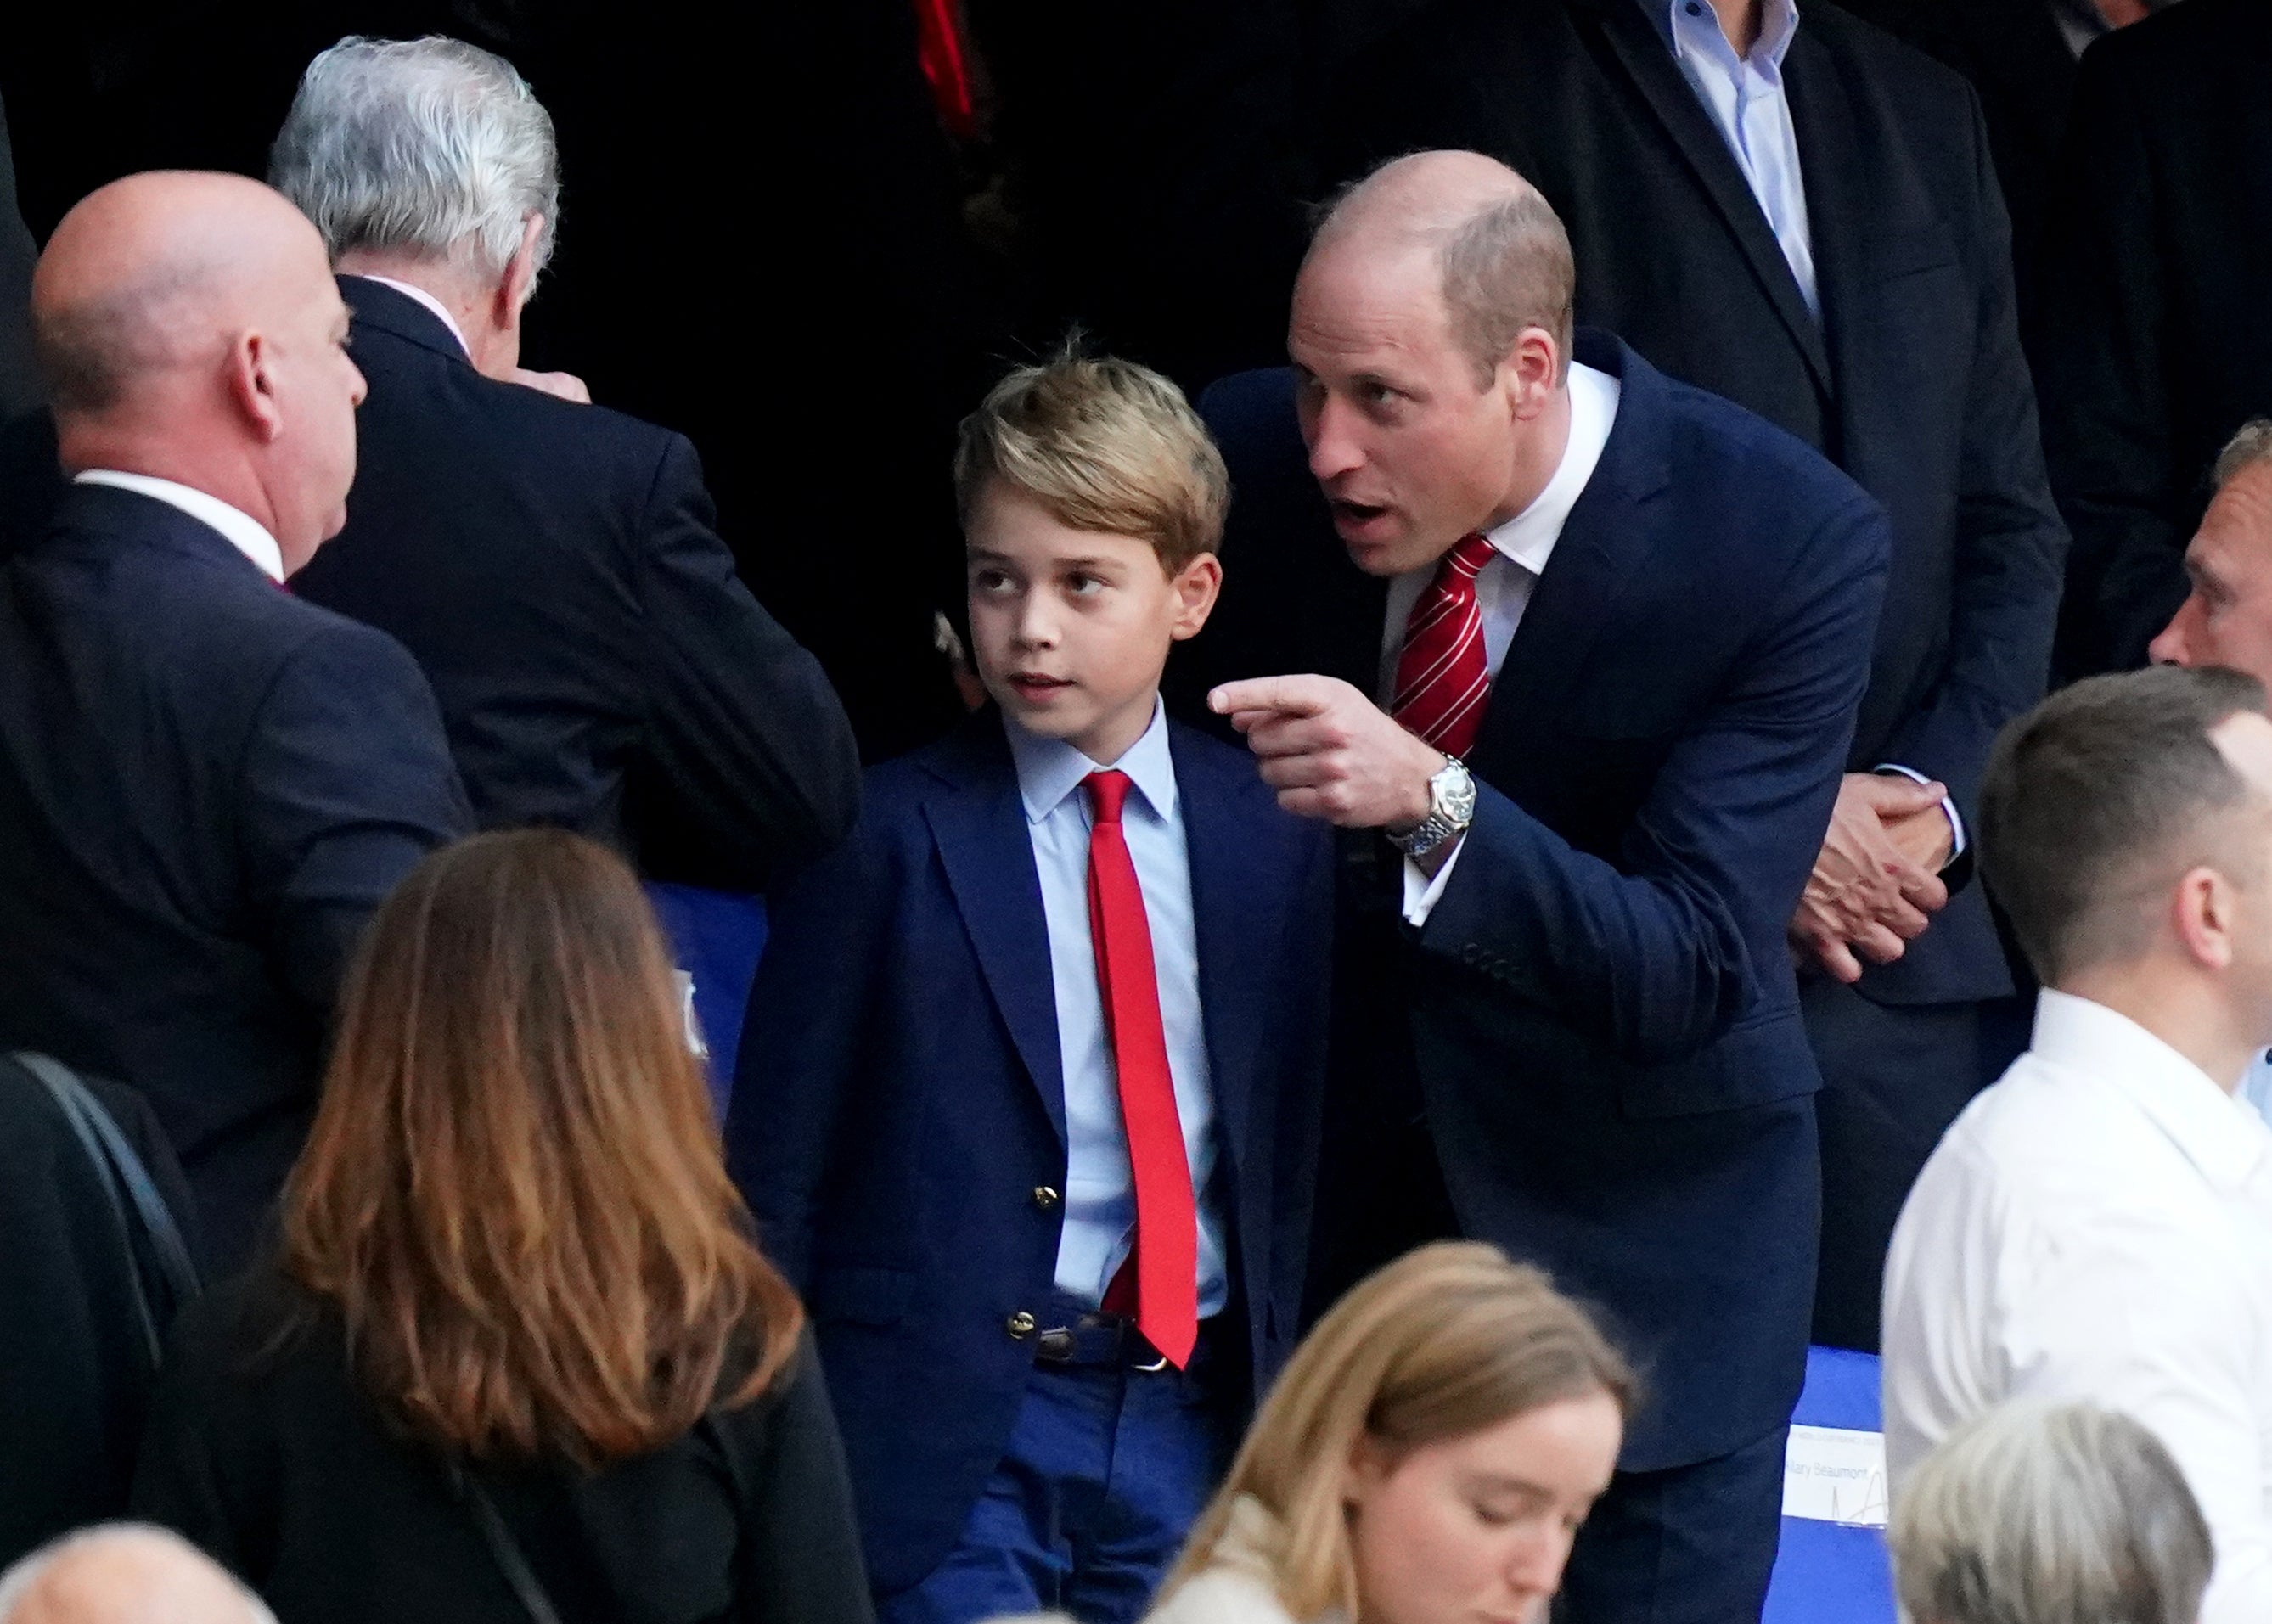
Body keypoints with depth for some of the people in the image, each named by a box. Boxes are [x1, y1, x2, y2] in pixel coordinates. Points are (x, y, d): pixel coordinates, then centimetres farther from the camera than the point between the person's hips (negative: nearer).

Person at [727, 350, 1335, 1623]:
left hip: (1195, 1417, 3)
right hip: (953, 1441, -3)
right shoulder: (886, 835, -3)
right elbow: (776, 1166, -1)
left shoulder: (1275, 834, 7)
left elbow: (1302, 1135, 11)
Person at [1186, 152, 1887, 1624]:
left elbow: (1693, 971, -29)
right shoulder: (1249, 454, -12)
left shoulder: (1791, 545, -22)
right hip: (1311, 1207, 3)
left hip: (1627, 1245, -3)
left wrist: (1433, 805, -42)